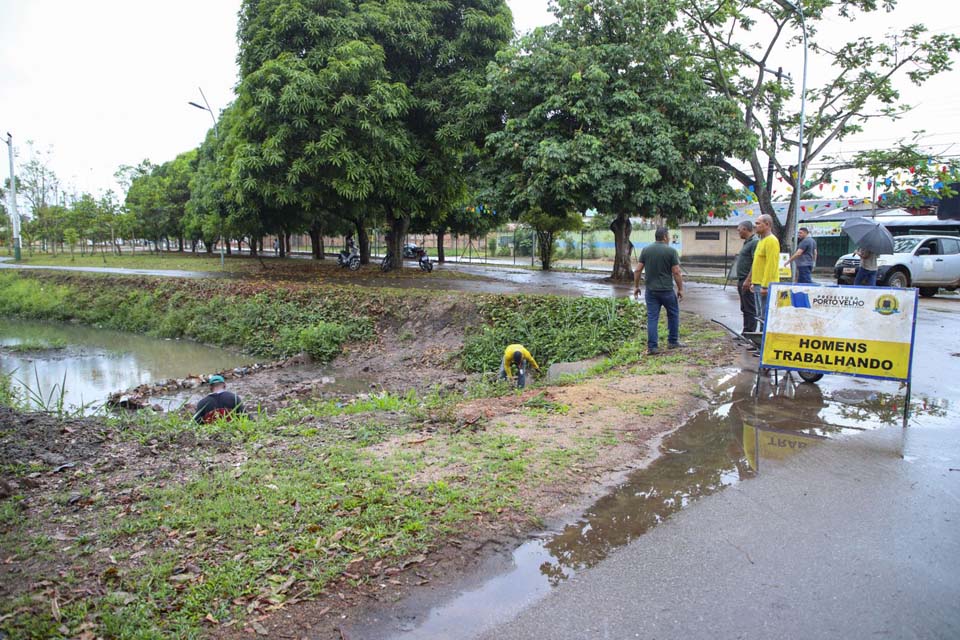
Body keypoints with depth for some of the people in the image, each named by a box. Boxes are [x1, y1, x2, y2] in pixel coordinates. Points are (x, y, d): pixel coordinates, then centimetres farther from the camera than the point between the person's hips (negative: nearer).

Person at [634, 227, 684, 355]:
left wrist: (636, 286, 8)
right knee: (673, 314, 17)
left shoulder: (645, 250, 2)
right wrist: (680, 289, -1)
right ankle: (672, 341, 24)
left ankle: (652, 346, 0)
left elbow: (638, 270, 0)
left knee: (652, 318, 3)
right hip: (667, 290, -3)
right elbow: (676, 272, -10)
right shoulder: (671, 251, -8)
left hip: (651, 290, 3)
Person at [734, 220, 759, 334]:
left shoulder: (755, 242, -14)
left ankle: (750, 334, -2)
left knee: (750, 310, -5)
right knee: (745, 309, 14)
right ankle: (745, 333, 21)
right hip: (742, 281, 10)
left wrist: (748, 281, -23)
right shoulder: (747, 242, 18)